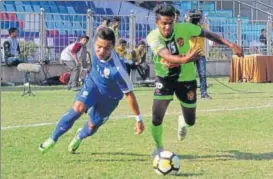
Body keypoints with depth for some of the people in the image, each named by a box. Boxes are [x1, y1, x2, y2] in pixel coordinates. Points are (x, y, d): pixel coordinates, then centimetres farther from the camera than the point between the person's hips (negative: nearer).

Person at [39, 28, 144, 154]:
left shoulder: (117, 69, -42)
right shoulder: (97, 42, -29)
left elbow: (129, 93, -31)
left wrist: (138, 119, -24)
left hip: (109, 97, -2)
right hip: (93, 83, 2)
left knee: (92, 126, 9)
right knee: (78, 107, -24)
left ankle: (80, 136, 48)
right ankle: (53, 139, -9)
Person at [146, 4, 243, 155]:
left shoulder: (184, 29, -22)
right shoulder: (153, 37, -27)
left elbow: (207, 34, -8)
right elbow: (167, 56, -43)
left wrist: (231, 45, -14)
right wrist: (184, 59, -63)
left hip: (186, 78, 1)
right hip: (164, 78, -1)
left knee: (190, 121, 9)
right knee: (157, 116, -14)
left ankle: (183, 121, 50)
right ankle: (158, 147, 15)